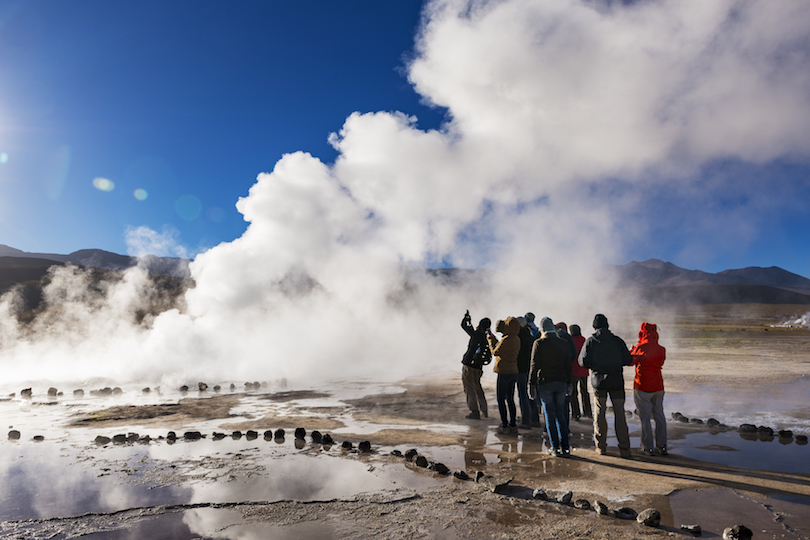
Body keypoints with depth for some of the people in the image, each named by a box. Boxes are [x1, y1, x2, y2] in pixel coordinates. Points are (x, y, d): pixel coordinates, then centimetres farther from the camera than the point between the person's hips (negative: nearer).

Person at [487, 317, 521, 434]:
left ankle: (504, 426, 1)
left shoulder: (507, 339, -19)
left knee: (500, 399, 0)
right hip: (513, 372, 9)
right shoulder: (516, 339, 9)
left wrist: (490, 340, 6)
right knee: (510, 399, 15)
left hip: (504, 373, -9)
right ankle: (513, 425, 19)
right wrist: (494, 339, 25)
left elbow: (495, 352, -9)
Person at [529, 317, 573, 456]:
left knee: (550, 416, 3)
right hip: (561, 382, 4)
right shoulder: (564, 343, 5)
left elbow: (534, 365, -8)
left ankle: (555, 447, 5)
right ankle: (565, 447, 12)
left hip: (544, 382, -4)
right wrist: (568, 384, 15)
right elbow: (568, 366, 9)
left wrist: (532, 383, -2)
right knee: (560, 415, 12)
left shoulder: (539, 343, -8)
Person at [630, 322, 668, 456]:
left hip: (642, 387, -5)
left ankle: (648, 447, 7)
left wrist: (632, 350, 19)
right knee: (659, 416, 13)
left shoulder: (640, 348, -13)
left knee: (645, 417, 3)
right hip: (658, 386, 5)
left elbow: (631, 361, 0)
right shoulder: (661, 350, -1)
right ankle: (662, 446, 18)